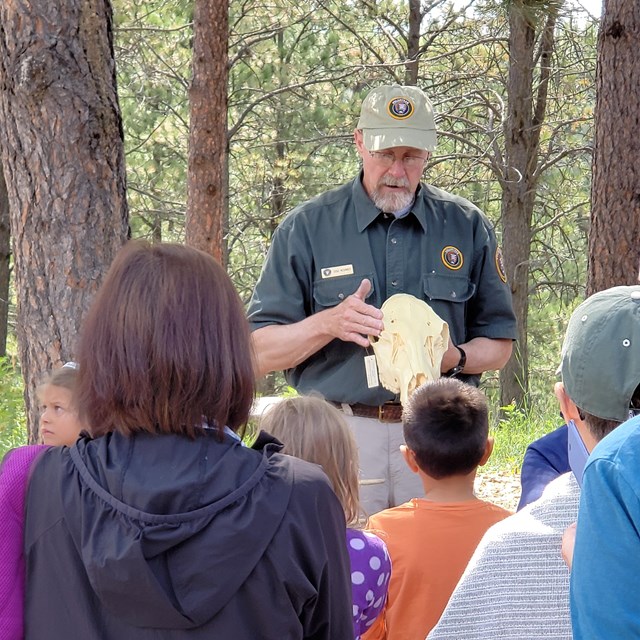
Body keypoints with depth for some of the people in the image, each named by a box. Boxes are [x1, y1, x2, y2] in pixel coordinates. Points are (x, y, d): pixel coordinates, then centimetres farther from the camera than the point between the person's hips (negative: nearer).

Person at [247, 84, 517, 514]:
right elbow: (259, 354, 1)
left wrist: (452, 357, -9)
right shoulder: (307, 228, 2)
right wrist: (328, 324, -16)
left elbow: (498, 345, 12)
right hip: (338, 434, -1)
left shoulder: (467, 227, 7)